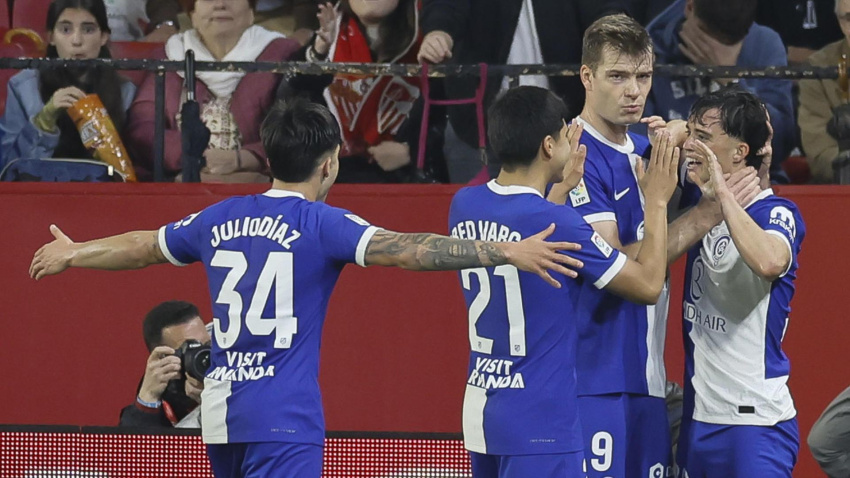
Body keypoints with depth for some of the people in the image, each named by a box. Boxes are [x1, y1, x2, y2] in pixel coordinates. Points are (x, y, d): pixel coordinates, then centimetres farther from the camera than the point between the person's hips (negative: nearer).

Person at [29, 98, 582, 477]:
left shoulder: (220, 220, 12)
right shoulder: (320, 223, -6)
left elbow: (142, 247, 27)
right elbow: (402, 249, -19)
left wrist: (70, 254, 47)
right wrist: (510, 253, -23)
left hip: (221, 414, 7)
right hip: (284, 419, -7)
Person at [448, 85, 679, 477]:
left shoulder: (464, 205, 2)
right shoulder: (557, 224, -18)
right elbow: (648, 285, -7)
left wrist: (563, 187, 27)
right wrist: (657, 202, 4)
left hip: (479, 411, 8)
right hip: (539, 421, -8)